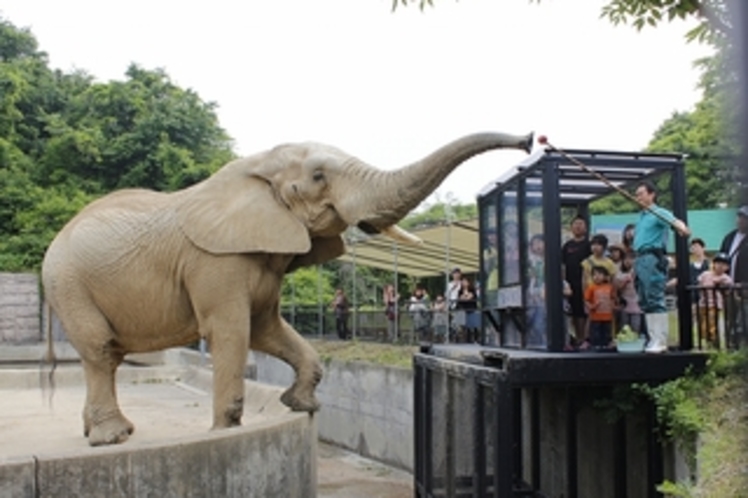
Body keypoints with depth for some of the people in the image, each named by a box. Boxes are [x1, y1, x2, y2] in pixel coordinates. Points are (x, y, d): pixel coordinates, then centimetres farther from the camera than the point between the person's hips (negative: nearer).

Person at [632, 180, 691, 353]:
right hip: (640, 259, 9)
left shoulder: (659, 213, -5)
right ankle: (653, 339, 14)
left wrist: (682, 227, -48)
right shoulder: (641, 216, 21)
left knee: (656, 301, -11)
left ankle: (660, 341, -10)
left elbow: (674, 221, -25)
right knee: (645, 302, 9)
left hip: (653, 259, -9)